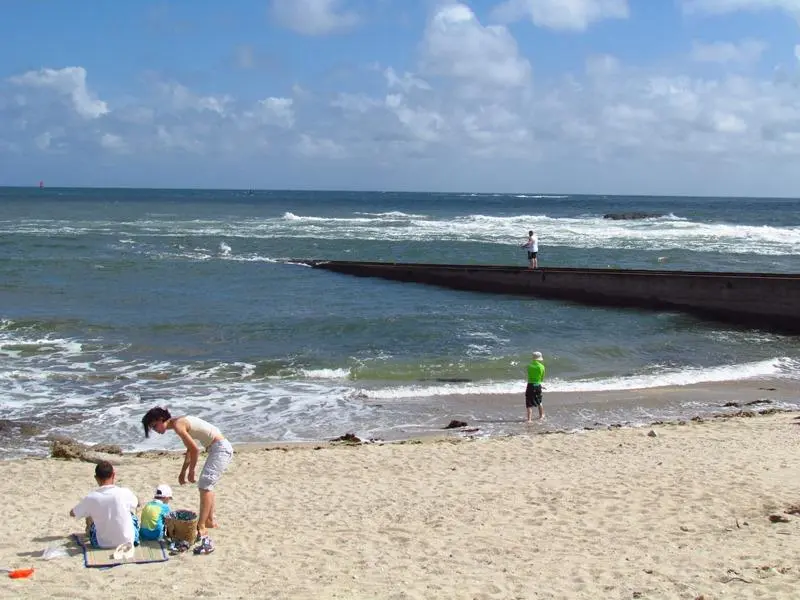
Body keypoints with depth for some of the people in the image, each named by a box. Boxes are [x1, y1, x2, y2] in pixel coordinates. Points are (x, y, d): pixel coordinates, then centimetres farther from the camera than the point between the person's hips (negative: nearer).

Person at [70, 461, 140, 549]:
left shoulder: (91, 498, -17)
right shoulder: (125, 493, -17)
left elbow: (72, 513, 4)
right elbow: (137, 504, 9)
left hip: (102, 544, 0)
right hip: (127, 541, 0)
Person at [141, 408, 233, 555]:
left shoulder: (177, 425, -15)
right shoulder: (180, 422, 14)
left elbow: (195, 449, -16)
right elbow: (190, 449, 23)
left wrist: (191, 472, -5)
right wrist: (183, 472, 22)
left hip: (220, 448, -10)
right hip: (219, 448, 10)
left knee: (204, 485, -16)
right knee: (206, 485, 22)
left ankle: (201, 528, -21)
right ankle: (210, 520, 35)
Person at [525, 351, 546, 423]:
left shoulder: (529, 366, -2)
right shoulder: (542, 367, -2)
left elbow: (529, 375, 7)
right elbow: (542, 378, 6)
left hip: (530, 385, -2)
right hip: (538, 385, 2)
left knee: (529, 404, -3)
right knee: (539, 402, 23)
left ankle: (529, 419, -16)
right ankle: (541, 416, 41)